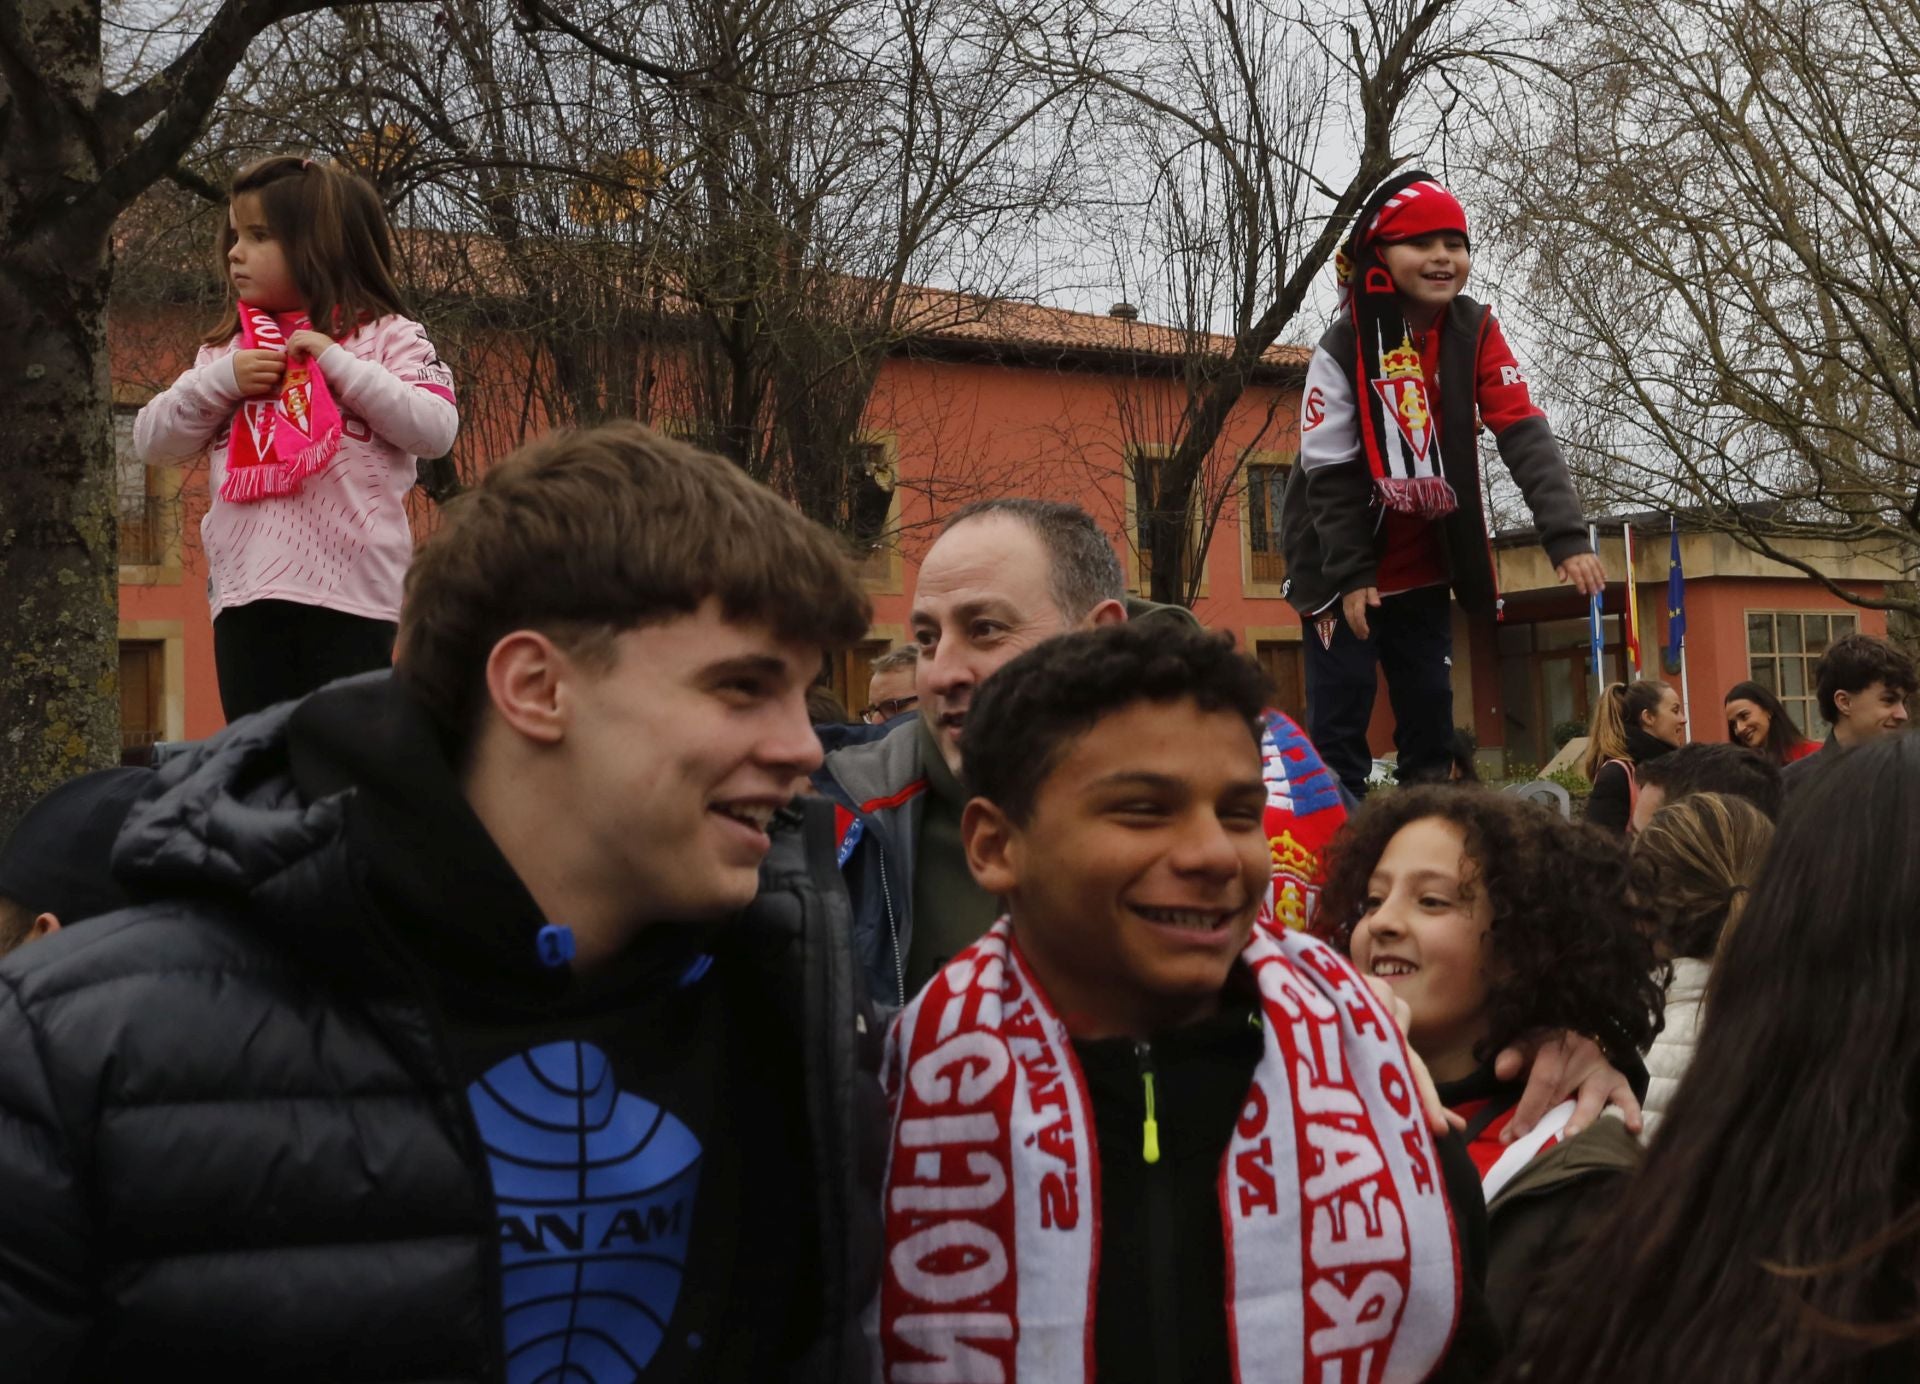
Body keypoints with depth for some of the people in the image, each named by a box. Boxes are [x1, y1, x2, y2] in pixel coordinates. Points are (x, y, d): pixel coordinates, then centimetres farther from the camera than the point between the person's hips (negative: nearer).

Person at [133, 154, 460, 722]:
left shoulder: (388, 337, 3)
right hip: (247, 590, 5)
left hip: (349, 589, -4)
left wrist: (338, 362, -11)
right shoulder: (227, 351, 17)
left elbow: (435, 429, -10)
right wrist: (220, 381, -3)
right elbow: (152, 439, 13)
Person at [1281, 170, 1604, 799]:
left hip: (1423, 568, 4)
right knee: (1340, 723, -3)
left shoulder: (1475, 333, -6)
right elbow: (1330, 471, -15)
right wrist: (1350, 575, -18)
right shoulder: (1343, 347, -17)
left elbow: (1524, 433, -15)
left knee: (1431, 716, 7)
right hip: (1343, 569, -4)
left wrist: (1567, 536, -26)